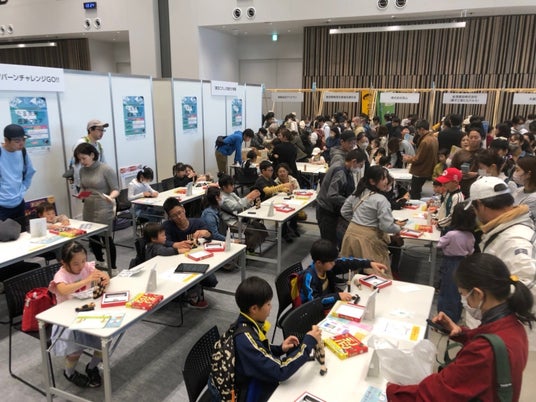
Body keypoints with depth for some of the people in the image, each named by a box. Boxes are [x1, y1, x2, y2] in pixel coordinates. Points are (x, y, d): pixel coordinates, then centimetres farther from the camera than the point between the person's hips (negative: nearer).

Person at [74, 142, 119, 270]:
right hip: (88, 209, 6)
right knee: (92, 237, 14)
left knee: (106, 238, 0)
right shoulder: (82, 170, 4)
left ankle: (113, 268, 13)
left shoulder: (106, 169, -12)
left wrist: (110, 197, -33)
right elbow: (83, 188, 16)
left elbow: (116, 189, -12)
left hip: (103, 210, -6)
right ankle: (100, 263, 34)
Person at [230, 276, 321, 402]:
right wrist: (309, 343, -23)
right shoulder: (245, 338, -31)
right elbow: (280, 371, -30)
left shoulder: (249, 324, -6)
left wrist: (280, 349, -6)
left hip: (261, 382, 7)